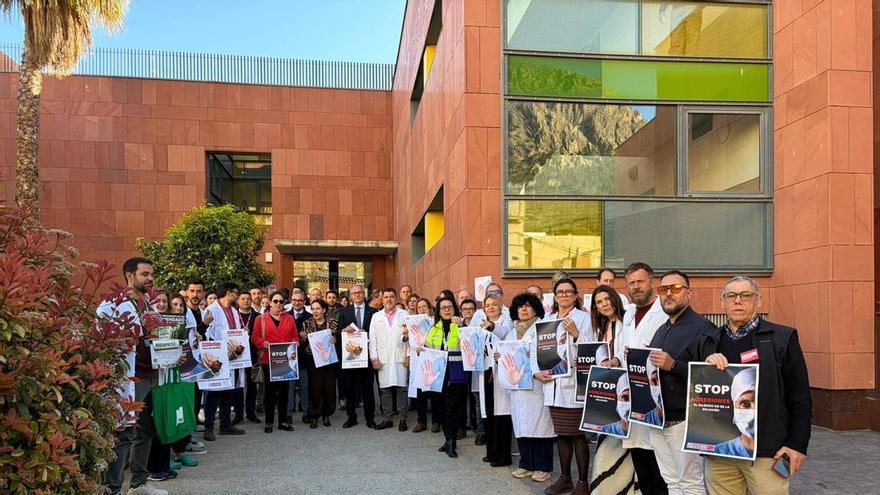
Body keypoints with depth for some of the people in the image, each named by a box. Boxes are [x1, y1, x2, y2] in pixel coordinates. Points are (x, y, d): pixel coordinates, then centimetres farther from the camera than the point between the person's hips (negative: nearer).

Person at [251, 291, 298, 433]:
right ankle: (269, 421, 10)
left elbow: (295, 336, 12)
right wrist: (263, 343, -19)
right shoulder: (261, 319, 4)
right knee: (270, 389, 1)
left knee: (284, 389, 6)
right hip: (268, 359, -2)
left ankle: (283, 420, 13)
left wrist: (295, 343, -9)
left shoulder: (289, 319, 12)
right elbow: (255, 337, 0)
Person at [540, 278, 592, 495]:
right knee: (561, 433, 13)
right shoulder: (548, 320, 14)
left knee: (578, 434, -2)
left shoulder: (583, 317, 0)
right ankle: (565, 477, 23)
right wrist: (537, 371, -1)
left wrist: (575, 333, -23)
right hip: (553, 383, 5)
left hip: (575, 383, -5)